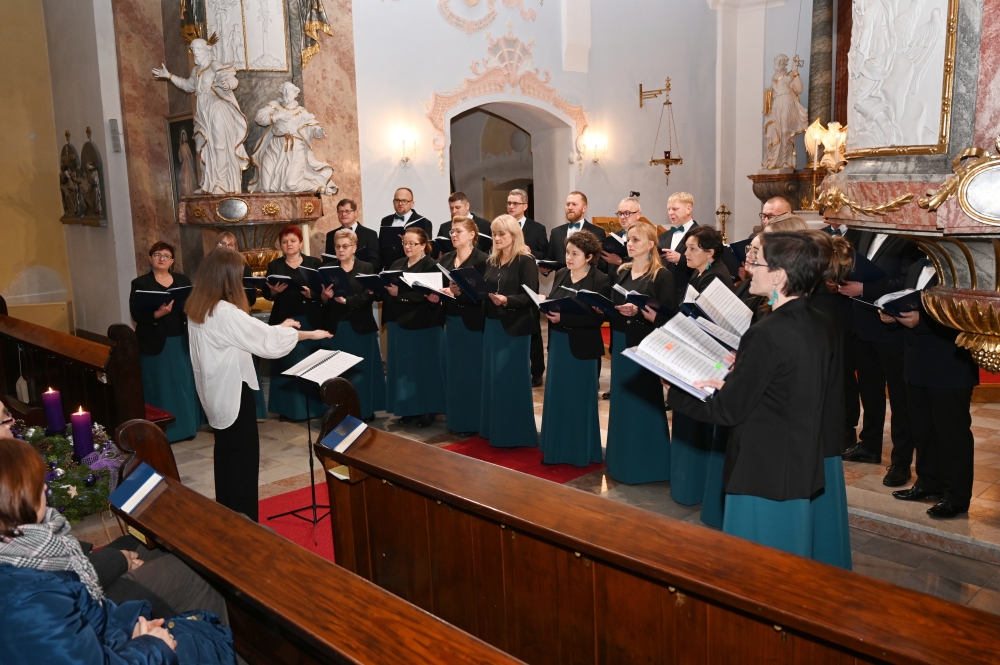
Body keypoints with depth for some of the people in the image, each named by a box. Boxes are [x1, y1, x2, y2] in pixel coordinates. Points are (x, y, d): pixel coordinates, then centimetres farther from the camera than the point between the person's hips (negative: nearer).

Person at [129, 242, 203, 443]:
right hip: (155, 343, -3)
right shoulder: (140, 283, -1)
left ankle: (186, 426, 20)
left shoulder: (183, 280, 10)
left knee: (184, 384, 8)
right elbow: (136, 314, -9)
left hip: (181, 342, 3)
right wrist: (158, 313, -25)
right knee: (160, 387, 2)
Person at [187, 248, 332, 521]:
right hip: (232, 393, -10)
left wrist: (278, 326, 12)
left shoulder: (199, 308, 4)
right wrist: (311, 334, -9)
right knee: (243, 456, 2)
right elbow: (267, 341, -21)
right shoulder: (225, 312, -25)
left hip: (218, 392, 10)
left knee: (227, 454, 20)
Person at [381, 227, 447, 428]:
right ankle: (409, 408, 21)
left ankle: (428, 409, 12)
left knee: (424, 365, 1)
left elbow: (426, 295, -21)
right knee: (402, 366, 10)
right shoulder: (396, 265, 13)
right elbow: (388, 290, 15)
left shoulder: (431, 266, -8)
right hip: (398, 323, 7)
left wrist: (399, 293, -27)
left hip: (422, 325, -7)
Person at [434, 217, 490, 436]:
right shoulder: (446, 259, 11)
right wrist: (434, 295, -9)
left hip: (472, 322, -6)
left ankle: (472, 421, 9)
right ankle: (455, 418, 21)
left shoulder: (482, 259, -9)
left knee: (472, 370, 0)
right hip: (451, 320, 7)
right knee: (453, 369, 11)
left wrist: (460, 292, -29)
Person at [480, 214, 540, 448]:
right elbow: (484, 290, 14)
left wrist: (506, 300, -29)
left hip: (515, 326, -7)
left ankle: (516, 433, 9)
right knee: (493, 376, 11)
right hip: (492, 324, 7)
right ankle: (495, 429, 23)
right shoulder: (491, 261, 12)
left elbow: (530, 296, -15)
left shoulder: (526, 261, -9)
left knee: (513, 377, -2)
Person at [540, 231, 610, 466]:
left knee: (580, 399, 5)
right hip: (558, 343, 6)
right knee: (556, 396, 11)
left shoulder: (600, 281, -11)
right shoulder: (560, 274, 8)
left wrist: (564, 318, -23)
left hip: (582, 346, -6)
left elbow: (598, 317, -18)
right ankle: (556, 448, 23)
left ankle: (582, 451, 19)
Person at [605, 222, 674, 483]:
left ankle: (647, 463, 10)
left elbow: (666, 316, -14)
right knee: (622, 399, 11)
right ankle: (622, 459, 23)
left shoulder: (662, 275, -8)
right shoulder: (622, 272, 12)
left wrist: (639, 311, -25)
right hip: (621, 343, 7)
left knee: (644, 400, -2)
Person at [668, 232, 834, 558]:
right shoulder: (818, 326, 2)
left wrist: (675, 394, -4)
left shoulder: (767, 335, -24)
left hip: (763, 473, -8)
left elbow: (727, 411, -18)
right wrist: (733, 383, 8)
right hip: (801, 468, 8)